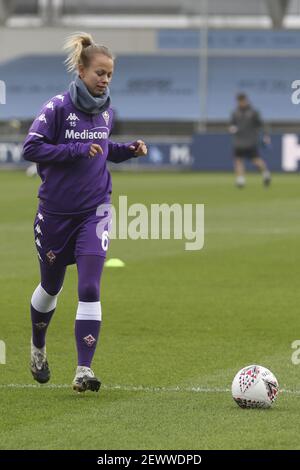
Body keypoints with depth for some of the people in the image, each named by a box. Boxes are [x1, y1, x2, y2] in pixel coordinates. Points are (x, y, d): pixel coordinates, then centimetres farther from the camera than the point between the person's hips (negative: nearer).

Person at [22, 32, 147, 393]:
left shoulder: (105, 111, 4)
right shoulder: (57, 107, -13)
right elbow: (31, 148, -19)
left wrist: (128, 150, 2)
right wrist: (78, 149, -24)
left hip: (94, 211, 3)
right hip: (56, 212, -2)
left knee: (89, 288, -12)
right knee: (51, 287, 15)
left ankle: (84, 370, -14)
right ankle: (38, 347, 44)